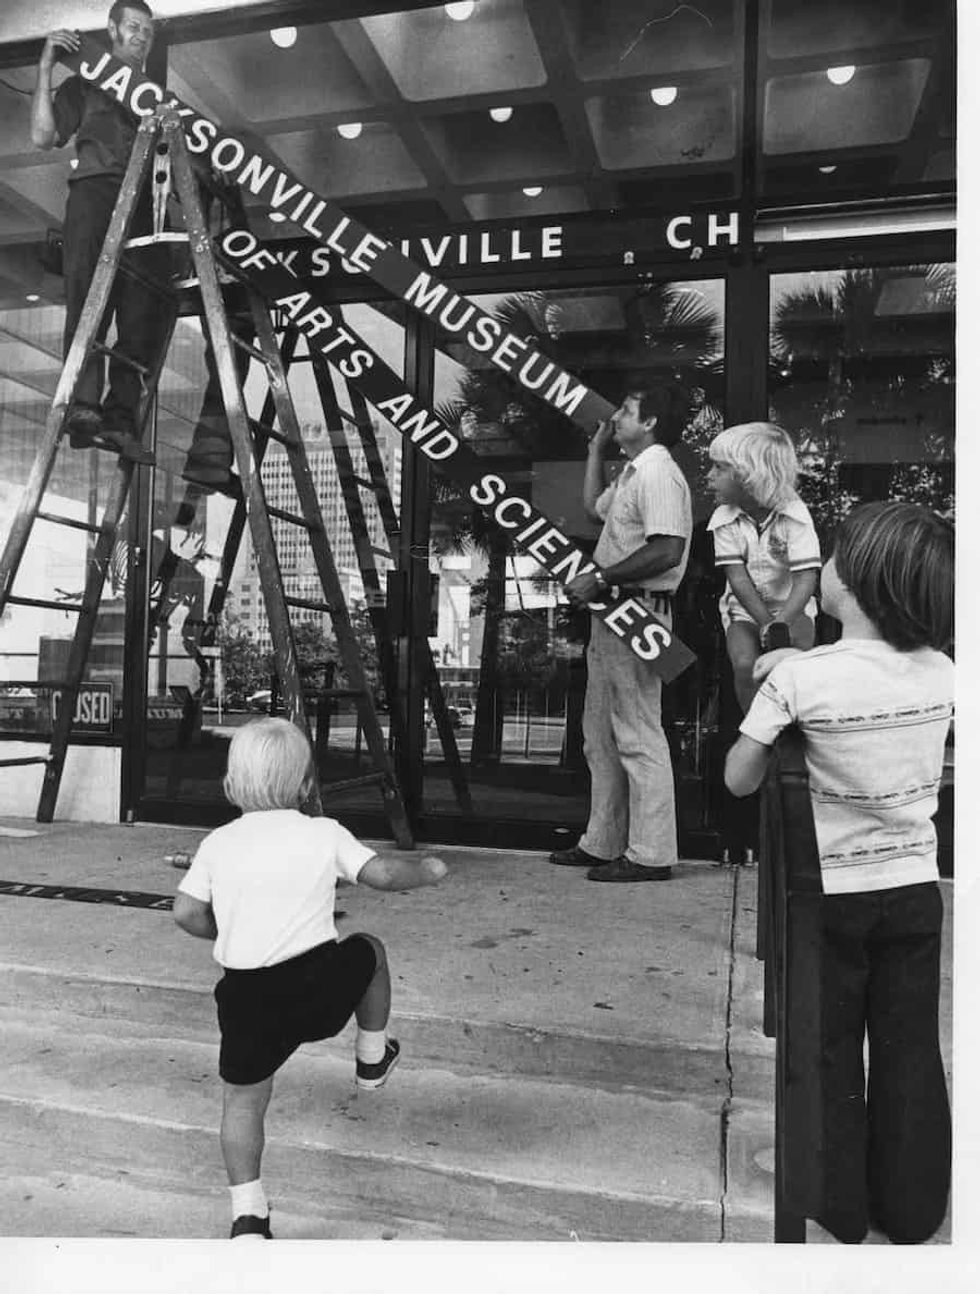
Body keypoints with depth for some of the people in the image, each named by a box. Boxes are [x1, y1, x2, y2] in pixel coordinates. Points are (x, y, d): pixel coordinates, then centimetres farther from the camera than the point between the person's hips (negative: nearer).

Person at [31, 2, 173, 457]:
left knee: (148, 309, -13)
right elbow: (42, 136, 8)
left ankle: (121, 413, -15)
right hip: (95, 192, -3)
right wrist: (46, 69, 1)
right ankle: (83, 406, -26)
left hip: (145, 205, 3)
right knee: (88, 296, -17)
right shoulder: (85, 85, 20)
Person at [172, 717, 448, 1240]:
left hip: (247, 995, 2)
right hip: (321, 983, -1)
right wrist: (426, 869, 13)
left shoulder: (217, 844, 6)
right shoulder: (324, 834, -1)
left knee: (243, 1099, 19)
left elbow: (186, 912, 4)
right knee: (369, 950, 28)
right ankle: (372, 1059, 41)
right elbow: (382, 873, -6)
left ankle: (248, 1214, 12)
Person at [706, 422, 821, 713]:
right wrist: (766, 623, -22)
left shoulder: (794, 514, -15)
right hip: (745, 607, 1)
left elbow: (806, 577, -21)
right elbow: (737, 576, -13)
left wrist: (782, 622, -34)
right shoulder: (724, 520, -9)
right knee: (744, 664, -24)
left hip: (791, 606, -1)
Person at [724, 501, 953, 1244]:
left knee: (834, 1055, 16)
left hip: (834, 894, -3)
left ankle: (841, 1208, 31)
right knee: (912, 1053, 17)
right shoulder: (941, 672, -7)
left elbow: (739, 781, -13)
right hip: (915, 890, 3)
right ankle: (912, 1210, 33)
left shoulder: (801, 676, -21)